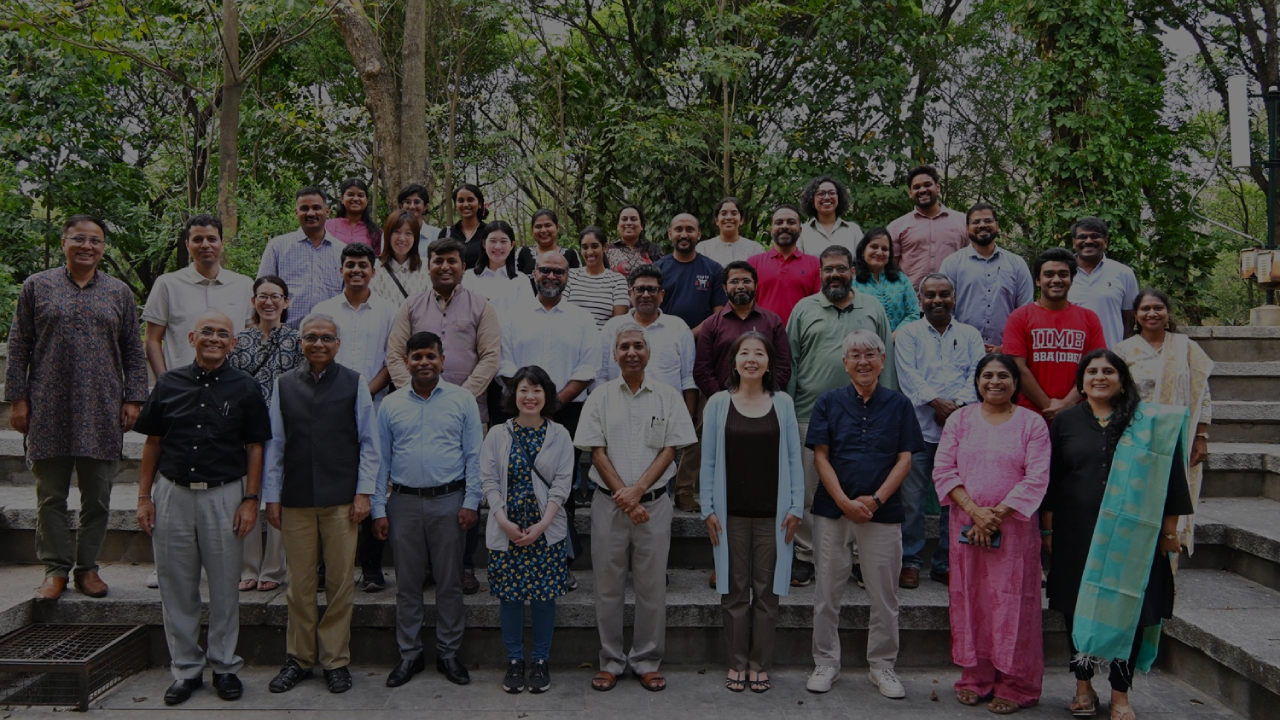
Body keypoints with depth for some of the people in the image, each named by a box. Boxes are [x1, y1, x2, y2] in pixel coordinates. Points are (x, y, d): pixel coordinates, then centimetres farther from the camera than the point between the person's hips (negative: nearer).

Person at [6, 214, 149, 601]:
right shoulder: (36, 286, 7)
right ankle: (55, 569, 14)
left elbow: (133, 352, 10)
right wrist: (17, 399, -1)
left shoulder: (120, 293, 10)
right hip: (48, 410, -1)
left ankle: (87, 566, 17)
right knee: (50, 495, 4)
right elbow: (18, 347, 6)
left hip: (102, 413, 1)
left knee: (98, 495, 5)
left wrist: (133, 399, 2)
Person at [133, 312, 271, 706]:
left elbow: (254, 448, 0)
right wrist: (144, 496, 5)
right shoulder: (169, 384, 5)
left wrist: (250, 500, -6)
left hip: (224, 495, -2)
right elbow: (152, 443, 9)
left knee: (224, 586, 6)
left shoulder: (244, 388, 0)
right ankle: (185, 668, 21)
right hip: (173, 494, 2)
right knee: (176, 587, 8)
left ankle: (224, 666, 21)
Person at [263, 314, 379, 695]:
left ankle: (335, 660, 16)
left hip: (342, 500, -1)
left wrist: (364, 492, -2)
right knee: (299, 584, 7)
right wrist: (271, 497, 6)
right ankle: (299, 659, 21)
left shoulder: (354, 383, 3)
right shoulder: (284, 385, 8)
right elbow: (274, 444, 9)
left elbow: (369, 443, 4)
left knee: (341, 583, 4)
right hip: (296, 500, 1)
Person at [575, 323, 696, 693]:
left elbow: (669, 450, -1)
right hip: (609, 502, 0)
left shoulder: (667, 396, 4)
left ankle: (647, 661, 19)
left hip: (654, 502, 0)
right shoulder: (600, 397, 4)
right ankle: (611, 661, 19)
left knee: (652, 586, 5)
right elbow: (596, 451, -1)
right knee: (608, 586, 6)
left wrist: (638, 490, -12)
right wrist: (622, 495, -11)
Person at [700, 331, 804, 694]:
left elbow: (794, 459, 5)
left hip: (772, 513, 0)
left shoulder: (782, 404, 4)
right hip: (731, 512, 0)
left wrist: (796, 507, -1)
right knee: (734, 590, 6)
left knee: (766, 590, 6)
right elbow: (709, 461, 4)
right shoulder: (718, 404, 3)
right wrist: (708, 508, -1)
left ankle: (760, 665, 17)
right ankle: (737, 664, 18)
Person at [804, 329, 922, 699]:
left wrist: (875, 499, -11)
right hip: (833, 509, 0)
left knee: (884, 595, 6)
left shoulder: (899, 404, 4)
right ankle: (826, 662, 21)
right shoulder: (829, 402, 3)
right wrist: (845, 502, -12)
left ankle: (882, 666, 21)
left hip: (883, 512, 0)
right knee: (827, 591, 7)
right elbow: (820, 456, -1)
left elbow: (905, 459, 0)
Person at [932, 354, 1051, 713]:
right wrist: (974, 511, -11)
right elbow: (943, 470, 0)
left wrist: (997, 515, -13)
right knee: (969, 599, 6)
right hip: (966, 524, 2)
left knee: (1012, 602, 0)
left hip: (1014, 527, -2)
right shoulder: (959, 419, 7)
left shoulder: (1032, 423, 1)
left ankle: (1014, 685, 12)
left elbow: (1037, 478, -6)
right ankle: (975, 678, 18)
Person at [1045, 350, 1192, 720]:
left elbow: (1168, 477, 3)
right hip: (1077, 533, 1)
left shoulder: (1149, 422, 1)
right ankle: (1083, 686, 22)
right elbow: (1050, 481, 8)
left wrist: (1169, 530, 2)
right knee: (1079, 608, 7)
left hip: (1132, 534, -1)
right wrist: (1048, 529, 6)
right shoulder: (1065, 422, 5)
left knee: (1128, 609, 0)